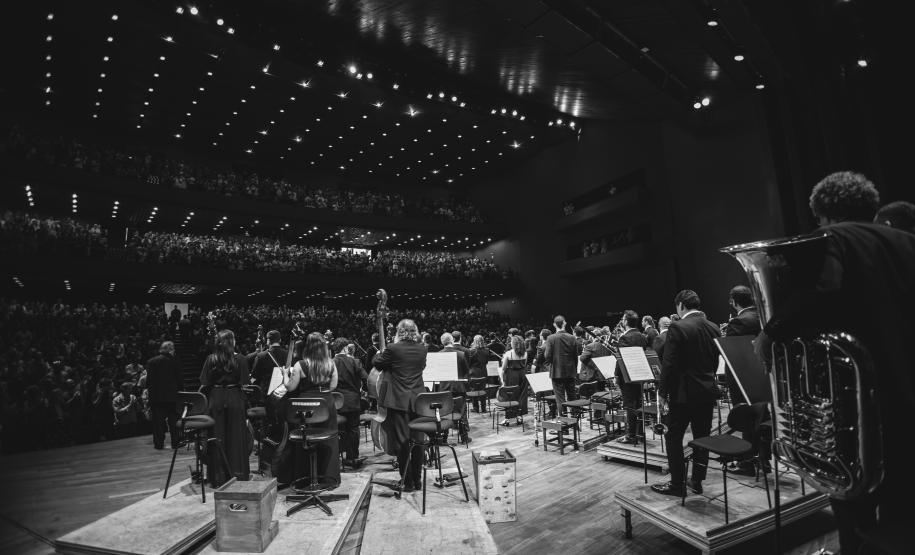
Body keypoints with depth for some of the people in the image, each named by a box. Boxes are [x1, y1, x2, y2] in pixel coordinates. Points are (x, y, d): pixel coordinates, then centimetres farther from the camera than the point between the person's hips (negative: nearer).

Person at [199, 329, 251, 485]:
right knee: (236, 438, 7)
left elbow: (204, 385, -3)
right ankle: (238, 476, 14)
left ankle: (219, 478, 17)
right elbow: (244, 384, -7)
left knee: (218, 438, 9)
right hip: (235, 400, -1)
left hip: (216, 400, 2)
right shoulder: (240, 359, -6)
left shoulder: (211, 359, -2)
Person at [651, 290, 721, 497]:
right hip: (708, 391, 7)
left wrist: (662, 392, -9)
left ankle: (677, 484, 11)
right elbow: (715, 362, 13)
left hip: (683, 392, -7)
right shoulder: (714, 328, 5)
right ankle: (697, 481, 25)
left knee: (673, 437, 5)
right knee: (702, 437, 16)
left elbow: (669, 364, -17)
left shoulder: (678, 328, -16)